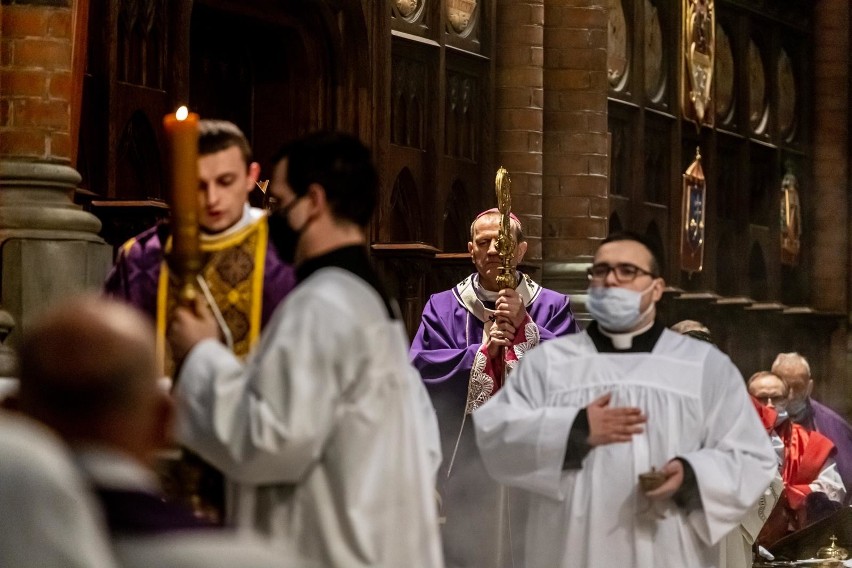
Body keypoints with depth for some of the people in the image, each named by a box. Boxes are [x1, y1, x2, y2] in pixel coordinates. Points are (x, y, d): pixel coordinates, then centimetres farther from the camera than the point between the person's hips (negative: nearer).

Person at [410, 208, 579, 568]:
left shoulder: (552, 308, 6)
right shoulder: (443, 308, 8)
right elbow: (421, 370, -4)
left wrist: (525, 326, -14)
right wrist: (482, 352, -12)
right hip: (466, 466, 1)